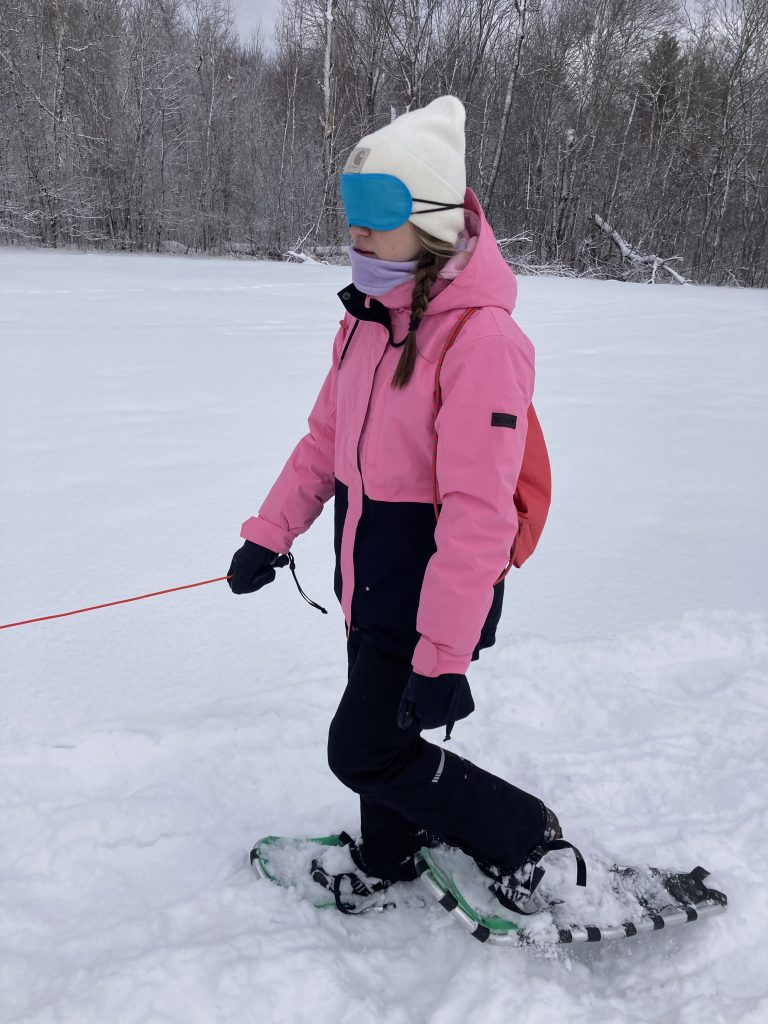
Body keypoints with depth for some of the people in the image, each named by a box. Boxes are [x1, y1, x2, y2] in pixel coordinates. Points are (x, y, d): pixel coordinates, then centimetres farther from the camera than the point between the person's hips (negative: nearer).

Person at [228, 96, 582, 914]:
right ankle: (387, 863, 47)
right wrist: (270, 536, 13)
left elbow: (479, 512, -27)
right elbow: (327, 440, 14)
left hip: (433, 591, -8)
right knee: (381, 726, 21)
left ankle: (524, 837, 21)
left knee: (364, 749, 0)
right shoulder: (368, 319, 5)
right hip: (371, 578, 8)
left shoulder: (480, 336, -24)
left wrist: (445, 654, -26)